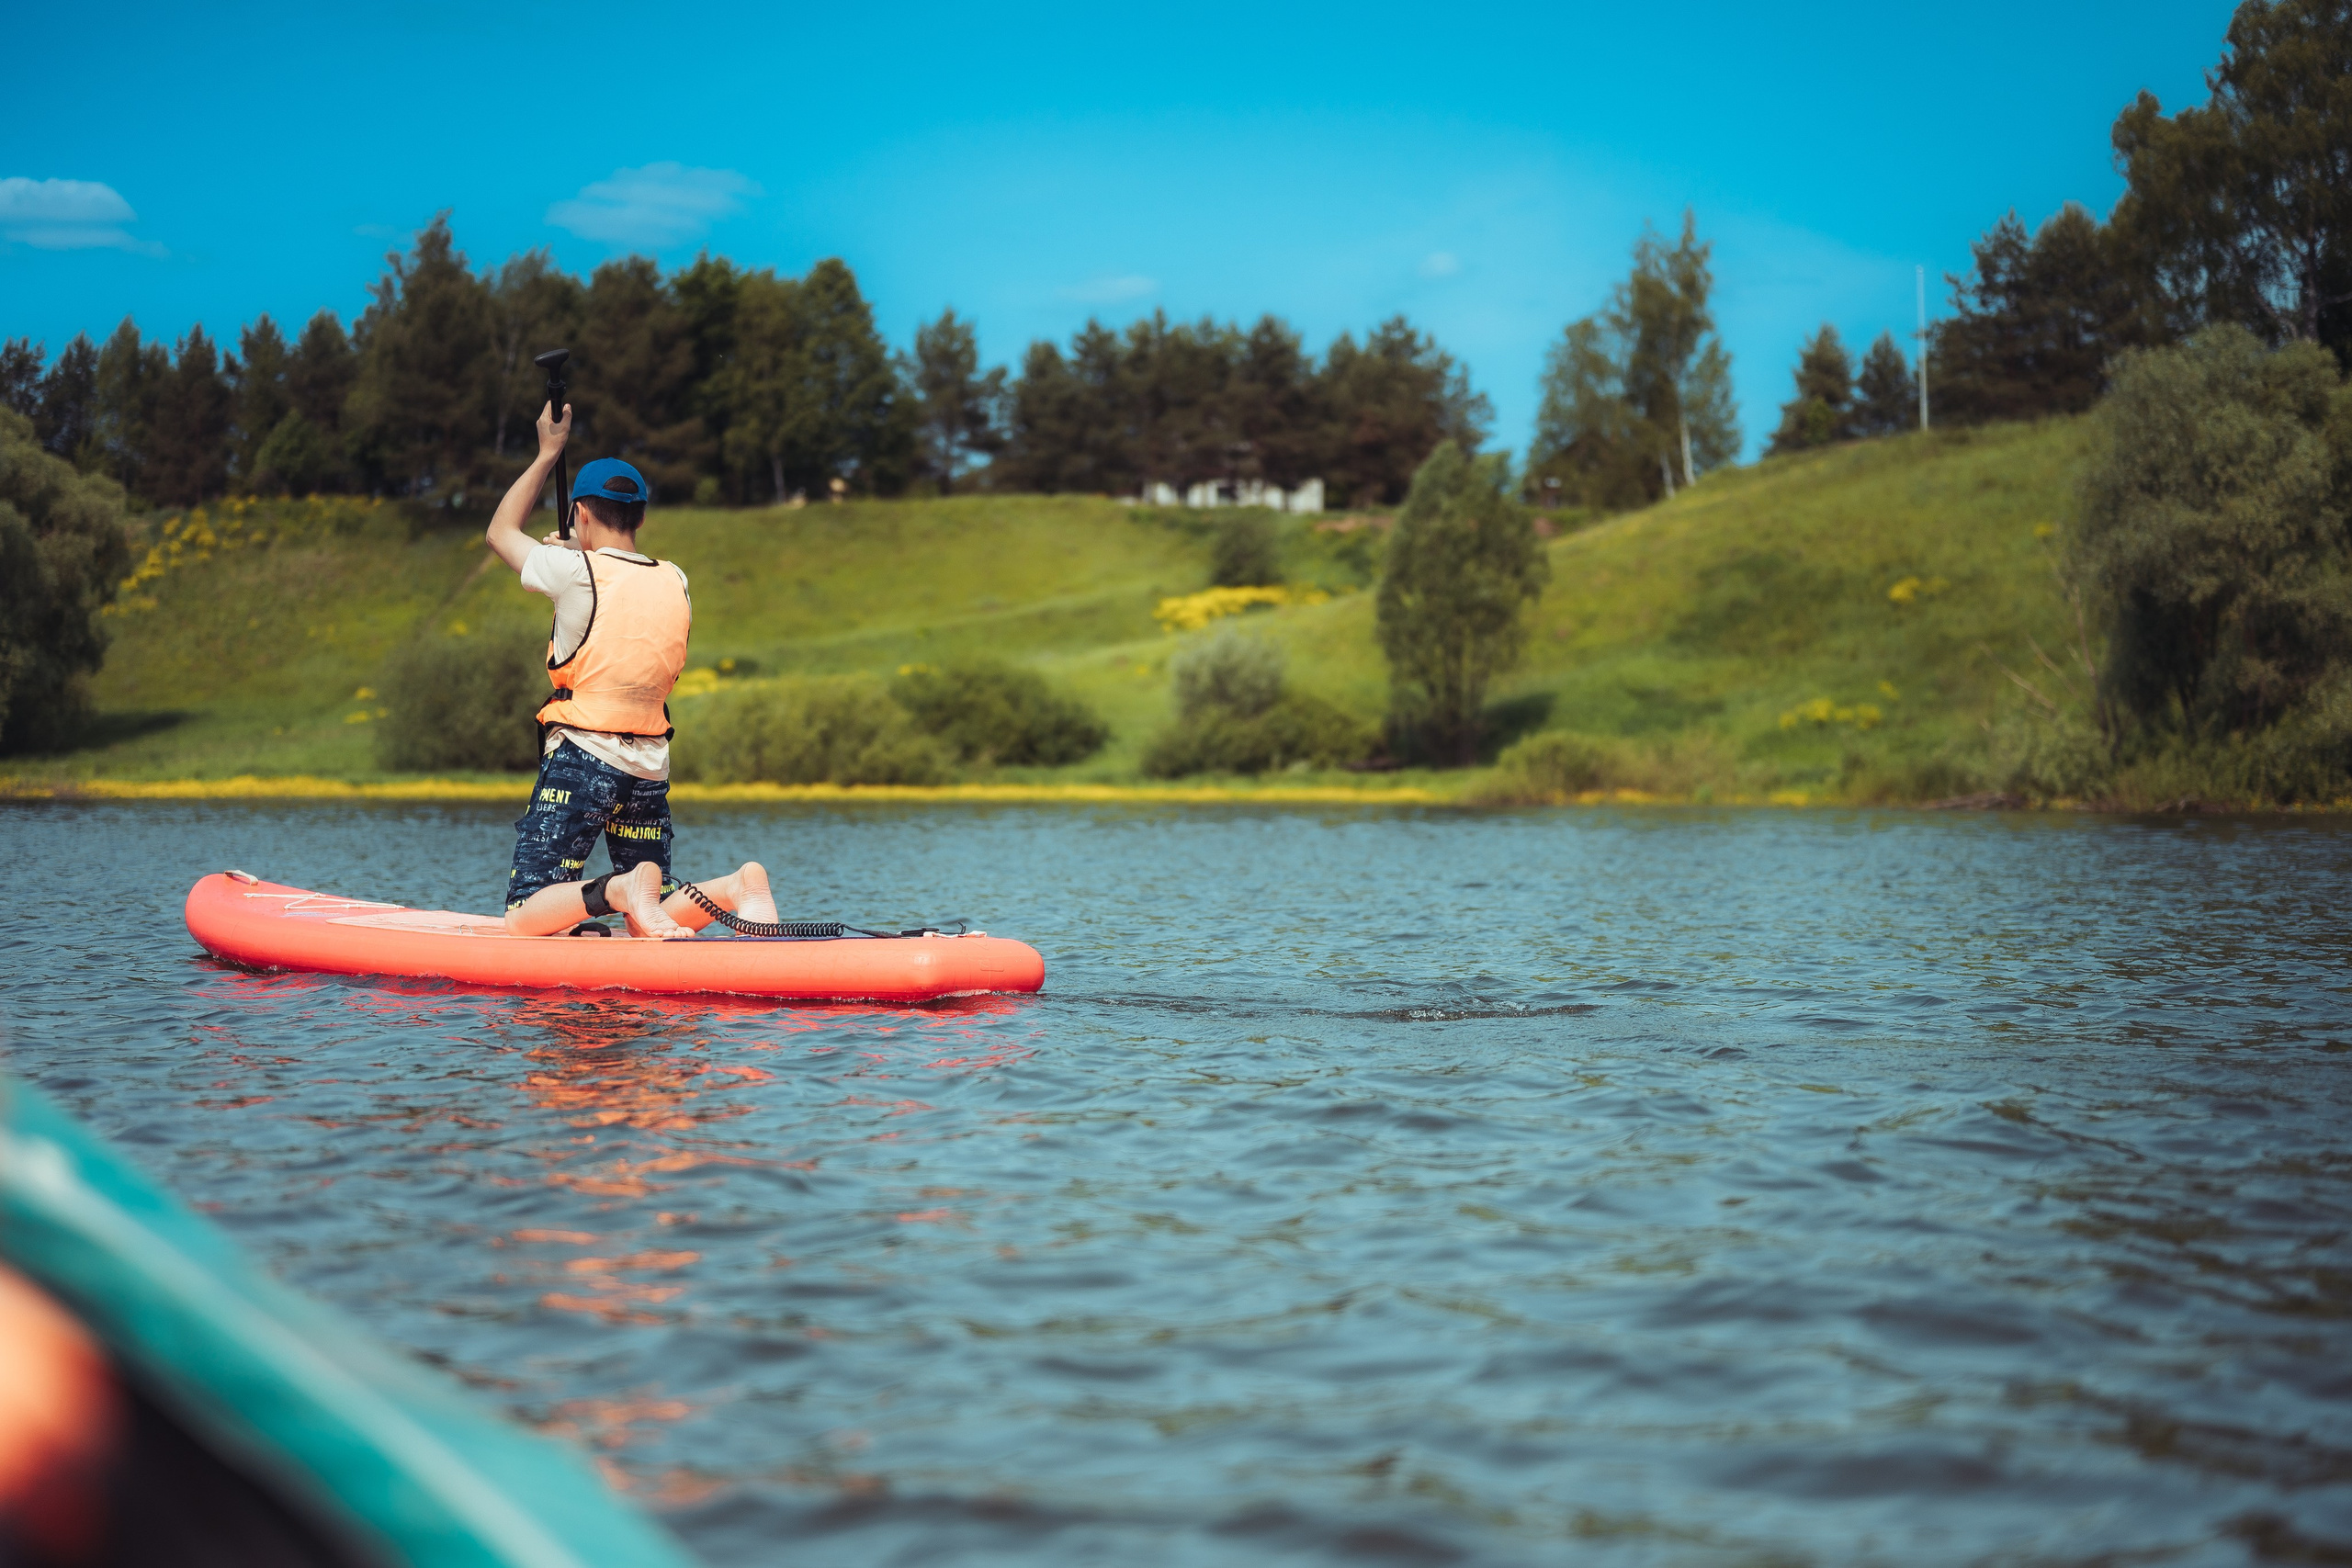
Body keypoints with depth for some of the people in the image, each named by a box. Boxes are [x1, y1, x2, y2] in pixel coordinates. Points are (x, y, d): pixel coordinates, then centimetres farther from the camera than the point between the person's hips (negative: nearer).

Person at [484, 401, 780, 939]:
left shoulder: (574, 572, -9)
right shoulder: (675, 581, 7)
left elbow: (501, 531, 10)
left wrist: (548, 453, 17)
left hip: (581, 762, -6)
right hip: (651, 770, 6)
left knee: (525, 918, -4)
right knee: (651, 929, 12)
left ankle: (618, 892, -32)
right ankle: (736, 887, -16)